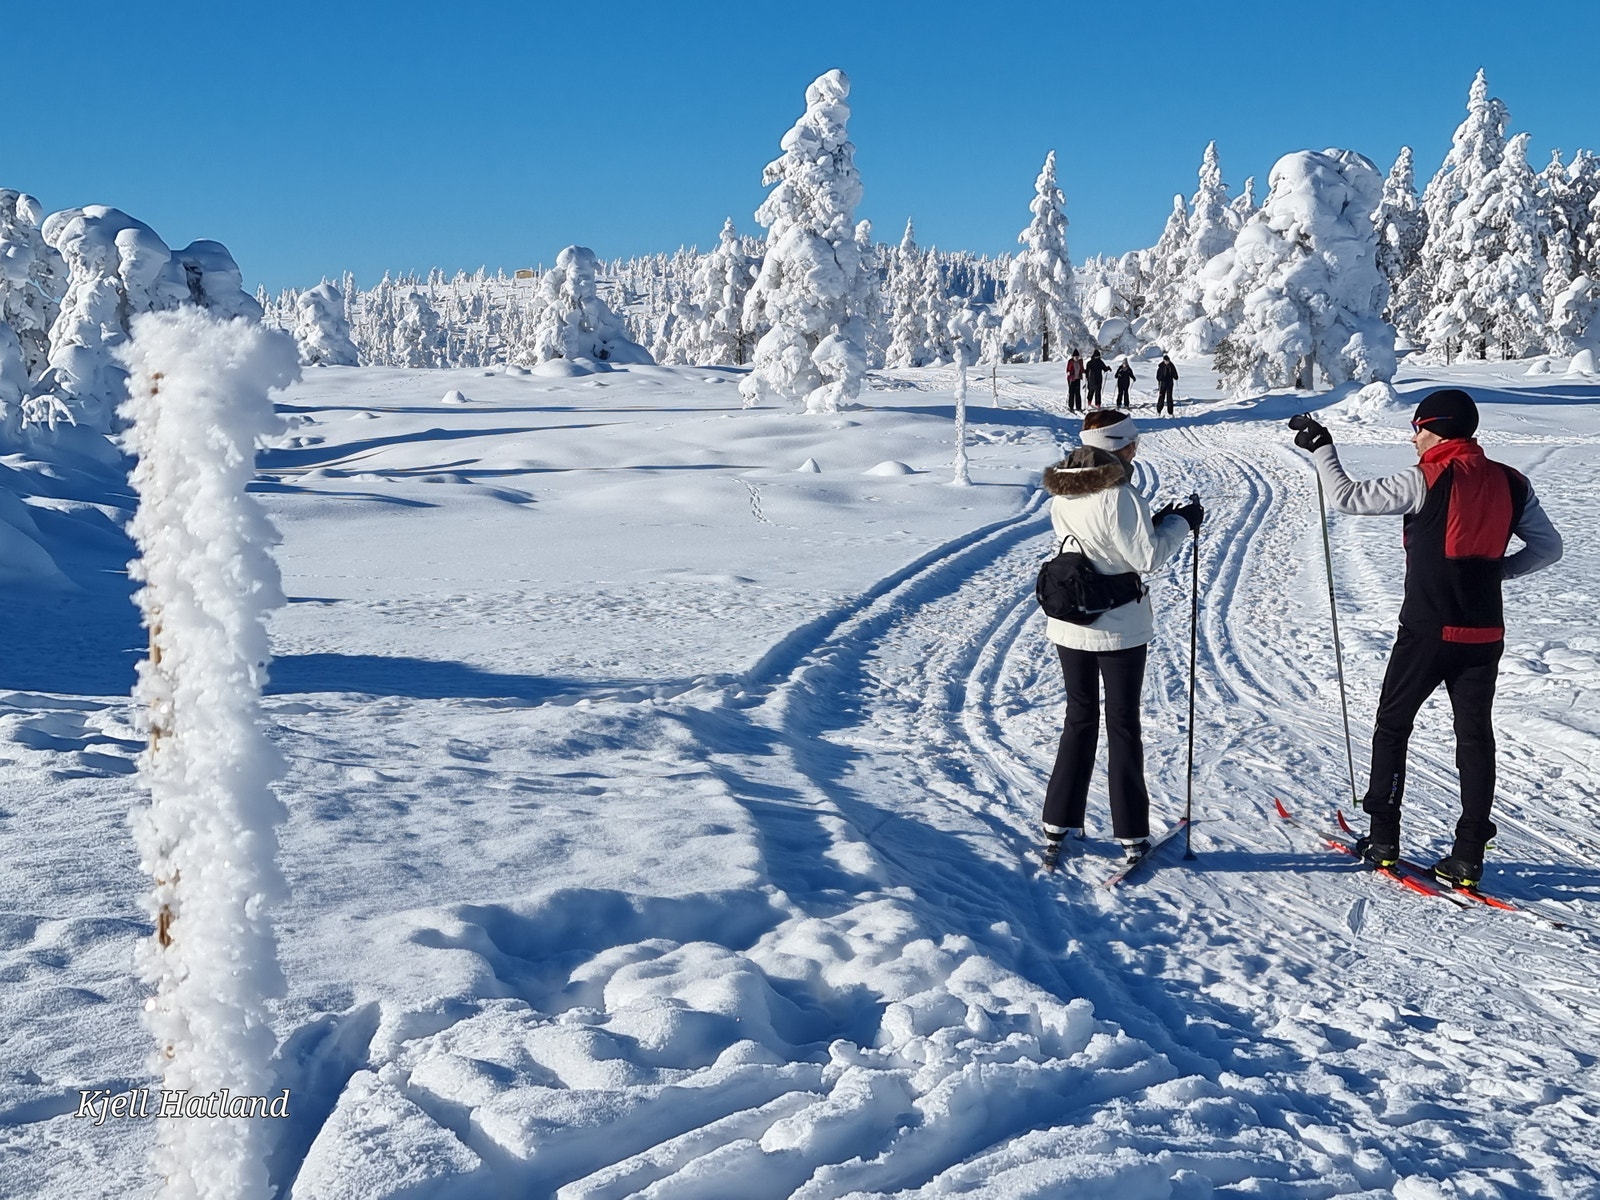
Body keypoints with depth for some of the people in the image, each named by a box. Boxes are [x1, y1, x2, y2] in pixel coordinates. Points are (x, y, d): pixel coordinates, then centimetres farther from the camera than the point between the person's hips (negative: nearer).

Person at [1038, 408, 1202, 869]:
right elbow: (1145, 558, -15)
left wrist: (1156, 521, 9)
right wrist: (1179, 523, -1)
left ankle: (1058, 825, 18)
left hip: (1069, 626, 6)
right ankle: (1132, 834, 13)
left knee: (1079, 720, 17)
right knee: (1123, 726, 6)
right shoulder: (1119, 496, -20)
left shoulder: (1061, 494, 2)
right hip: (1118, 629, -6)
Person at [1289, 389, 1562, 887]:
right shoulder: (1510, 484, 3)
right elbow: (1548, 546, 8)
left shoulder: (1426, 482, -13)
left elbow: (1347, 497, -13)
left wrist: (1321, 448, 0)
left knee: (1392, 726, 12)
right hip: (1485, 634, 4)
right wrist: (1496, 568, 13)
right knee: (1475, 735, 9)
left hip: (1427, 631, -4)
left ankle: (1383, 841, 14)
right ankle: (1468, 857, 7)